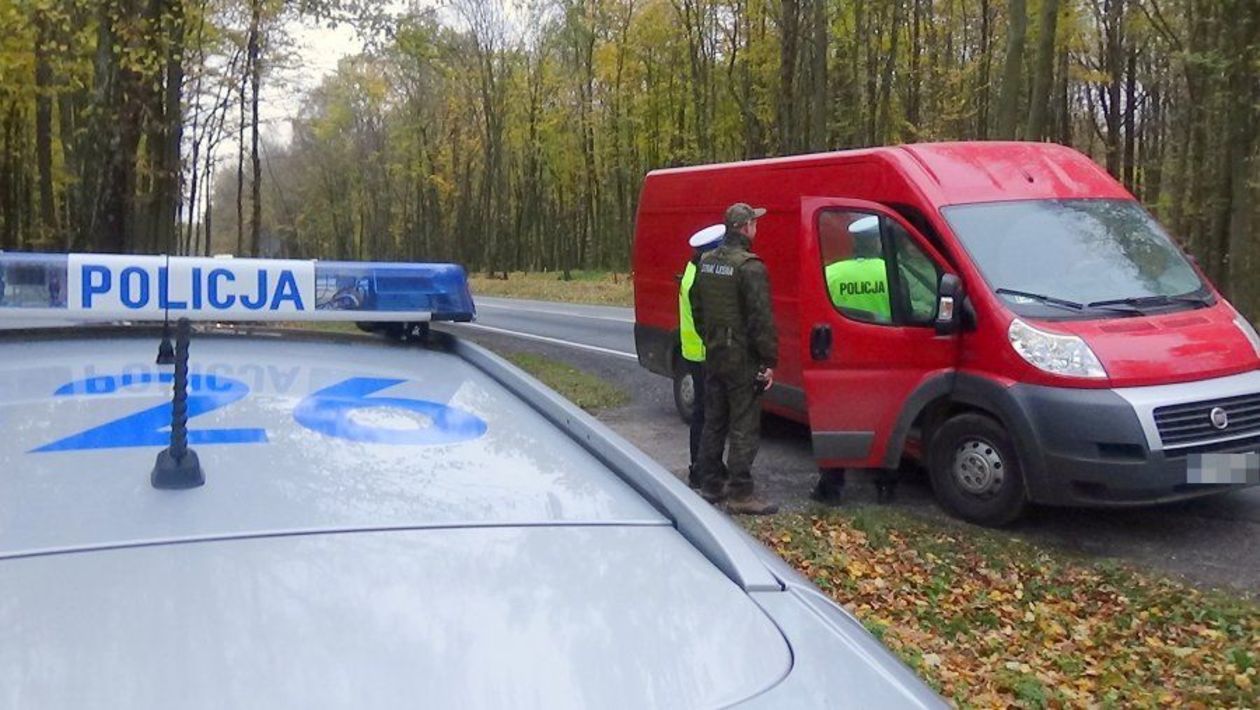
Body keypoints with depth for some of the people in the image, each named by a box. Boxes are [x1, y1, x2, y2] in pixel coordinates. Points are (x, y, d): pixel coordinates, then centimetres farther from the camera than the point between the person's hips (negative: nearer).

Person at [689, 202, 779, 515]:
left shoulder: (706, 262, 8)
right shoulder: (750, 267, -18)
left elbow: (696, 308, 18)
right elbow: (761, 319, -19)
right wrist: (769, 362, -14)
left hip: (713, 357, 8)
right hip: (743, 360, -8)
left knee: (714, 422, 16)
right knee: (744, 428, -2)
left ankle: (711, 484, 24)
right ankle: (739, 494, 1)